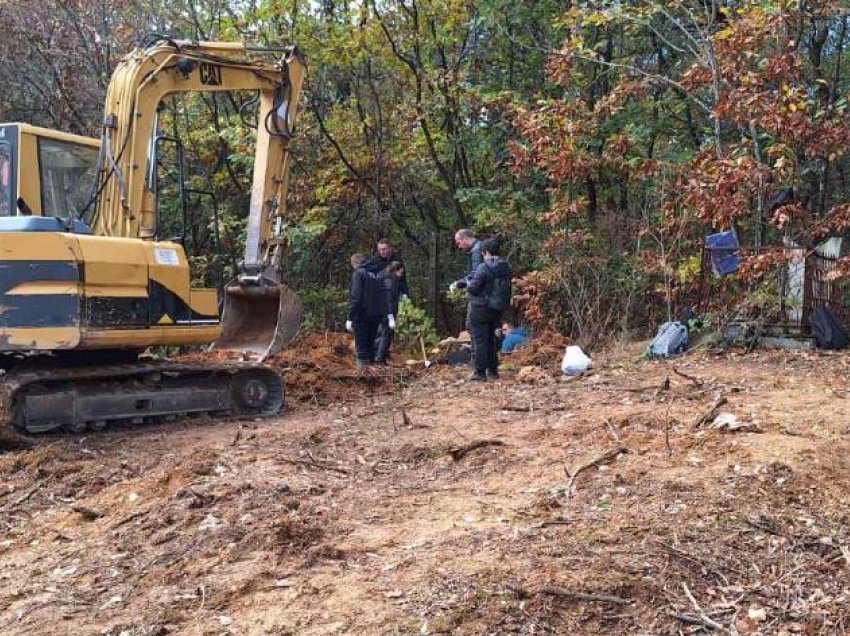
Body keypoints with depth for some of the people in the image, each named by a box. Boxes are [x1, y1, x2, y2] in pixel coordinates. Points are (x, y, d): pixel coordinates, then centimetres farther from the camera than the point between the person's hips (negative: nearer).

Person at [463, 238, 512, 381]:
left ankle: (480, 372, 1)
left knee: (479, 339, 0)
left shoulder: (484, 268, -18)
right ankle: (493, 370, 22)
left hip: (480, 309, -7)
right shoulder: (506, 269, 4)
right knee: (491, 338, 19)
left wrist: (468, 284, 6)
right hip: (497, 309, 7)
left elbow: (473, 288, -18)